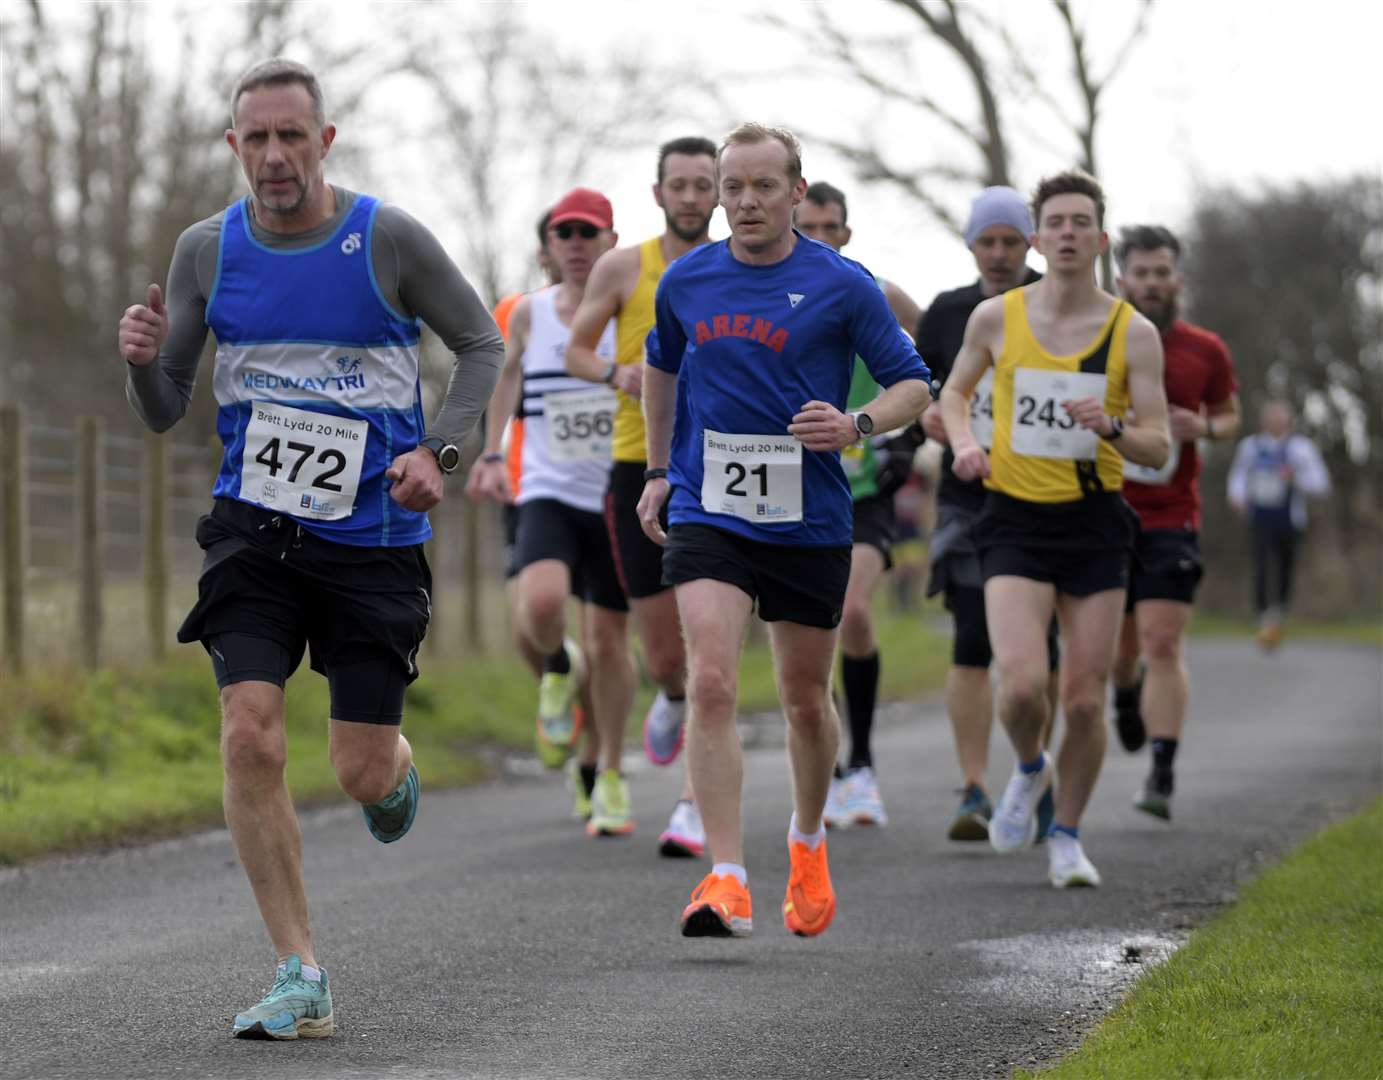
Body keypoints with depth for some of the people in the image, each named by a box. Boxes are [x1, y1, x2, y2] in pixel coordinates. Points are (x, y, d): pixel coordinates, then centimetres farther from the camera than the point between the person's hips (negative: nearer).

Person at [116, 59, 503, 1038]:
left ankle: (397, 762, 42)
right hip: (255, 529, 2)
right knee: (250, 737, -16)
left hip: (374, 534, -2)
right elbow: (164, 412, 7)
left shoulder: (389, 240, -7)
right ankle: (301, 982, -7)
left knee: (362, 775, 0)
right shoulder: (206, 251, 1)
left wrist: (439, 451, -10)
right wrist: (144, 359, -16)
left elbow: (482, 346, 5)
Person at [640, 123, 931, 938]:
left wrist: (856, 425, -20)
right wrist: (659, 471, 25)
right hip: (707, 513, 1)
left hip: (810, 523, -1)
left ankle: (808, 841, 41)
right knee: (712, 683, -17)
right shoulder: (686, 281, 4)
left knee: (806, 698, 12)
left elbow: (913, 385, 0)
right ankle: (727, 880, -19)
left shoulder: (843, 285, -6)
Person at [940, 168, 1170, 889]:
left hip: (1095, 524, 1)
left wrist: (1111, 427, -21)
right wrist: (962, 439, -2)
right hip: (1016, 523, 0)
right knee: (1022, 683, -18)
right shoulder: (997, 318, 1)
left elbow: (1159, 449, 0)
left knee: (1085, 700, 0)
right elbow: (954, 391, 19)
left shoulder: (1133, 333, -1)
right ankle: (1028, 768, 16)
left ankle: (1066, 835, 21)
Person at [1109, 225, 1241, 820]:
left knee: (1162, 643, -13)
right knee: (1120, 645, 11)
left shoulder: (1205, 352, 1)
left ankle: (1162, 777, -13)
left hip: (1172, 520, -1)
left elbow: (1230, 414, 16)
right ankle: (1127, 688, 49)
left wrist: (1204, 427, -6)